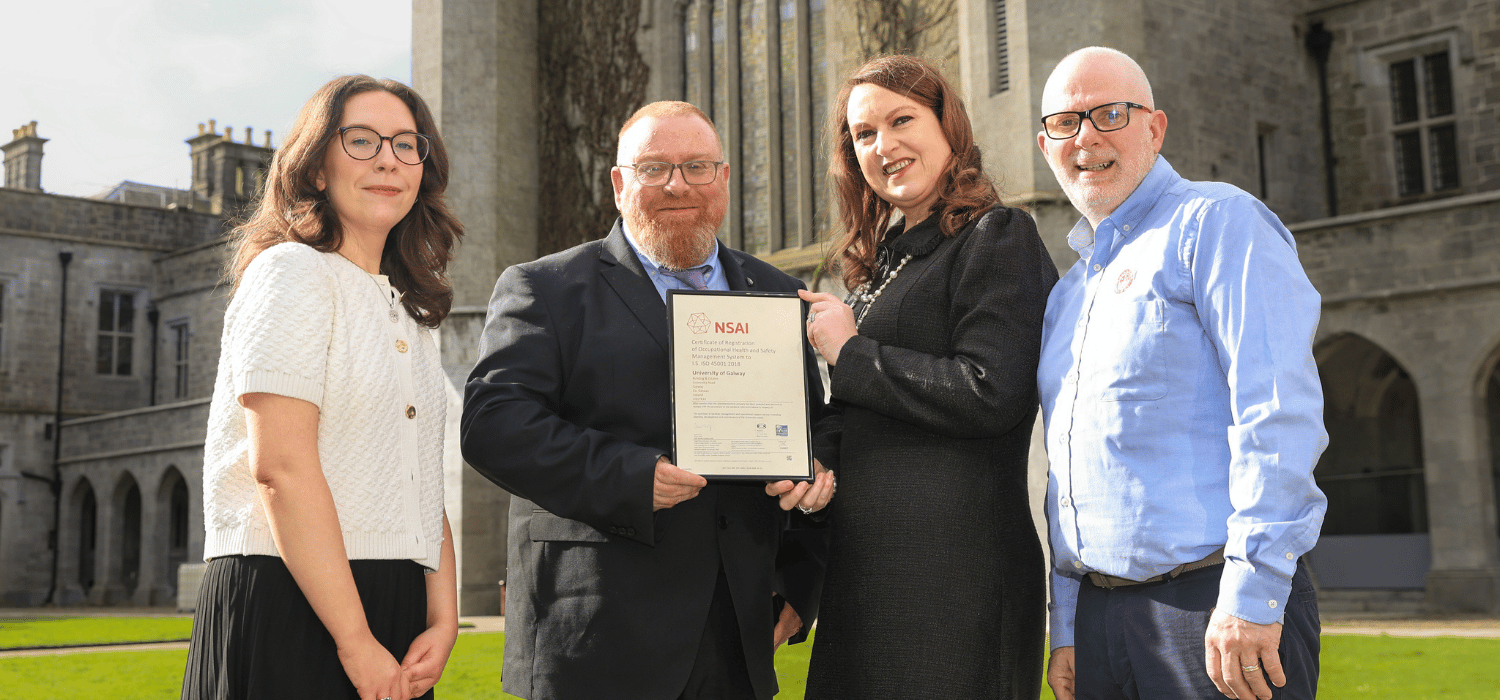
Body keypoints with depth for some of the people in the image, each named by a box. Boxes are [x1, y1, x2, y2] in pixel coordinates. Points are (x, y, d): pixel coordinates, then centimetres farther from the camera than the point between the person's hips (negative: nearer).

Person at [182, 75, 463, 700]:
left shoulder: (410, 316, 16)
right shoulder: (292, 272, -7)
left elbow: (423, 486, 11)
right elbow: (279, 466, -17)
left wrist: (443, 622, -3)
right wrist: (356, 642, -18)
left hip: (395, 615, 7)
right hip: (285, 608, -7)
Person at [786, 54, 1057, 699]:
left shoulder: (996, 237, -7)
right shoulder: (878, 262, 18)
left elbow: (989, 393, -19)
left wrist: (850, 353, -10)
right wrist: (817, 457, -3)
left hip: (955, 567, -8)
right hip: (863, 562, 8)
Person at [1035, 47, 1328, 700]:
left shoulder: (1216, 221, -5)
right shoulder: (1068, 292, 18)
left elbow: (1280, 413, -16)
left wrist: (1251, 596, -21)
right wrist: (1066, 630, 17)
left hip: (1216, 608, -7)